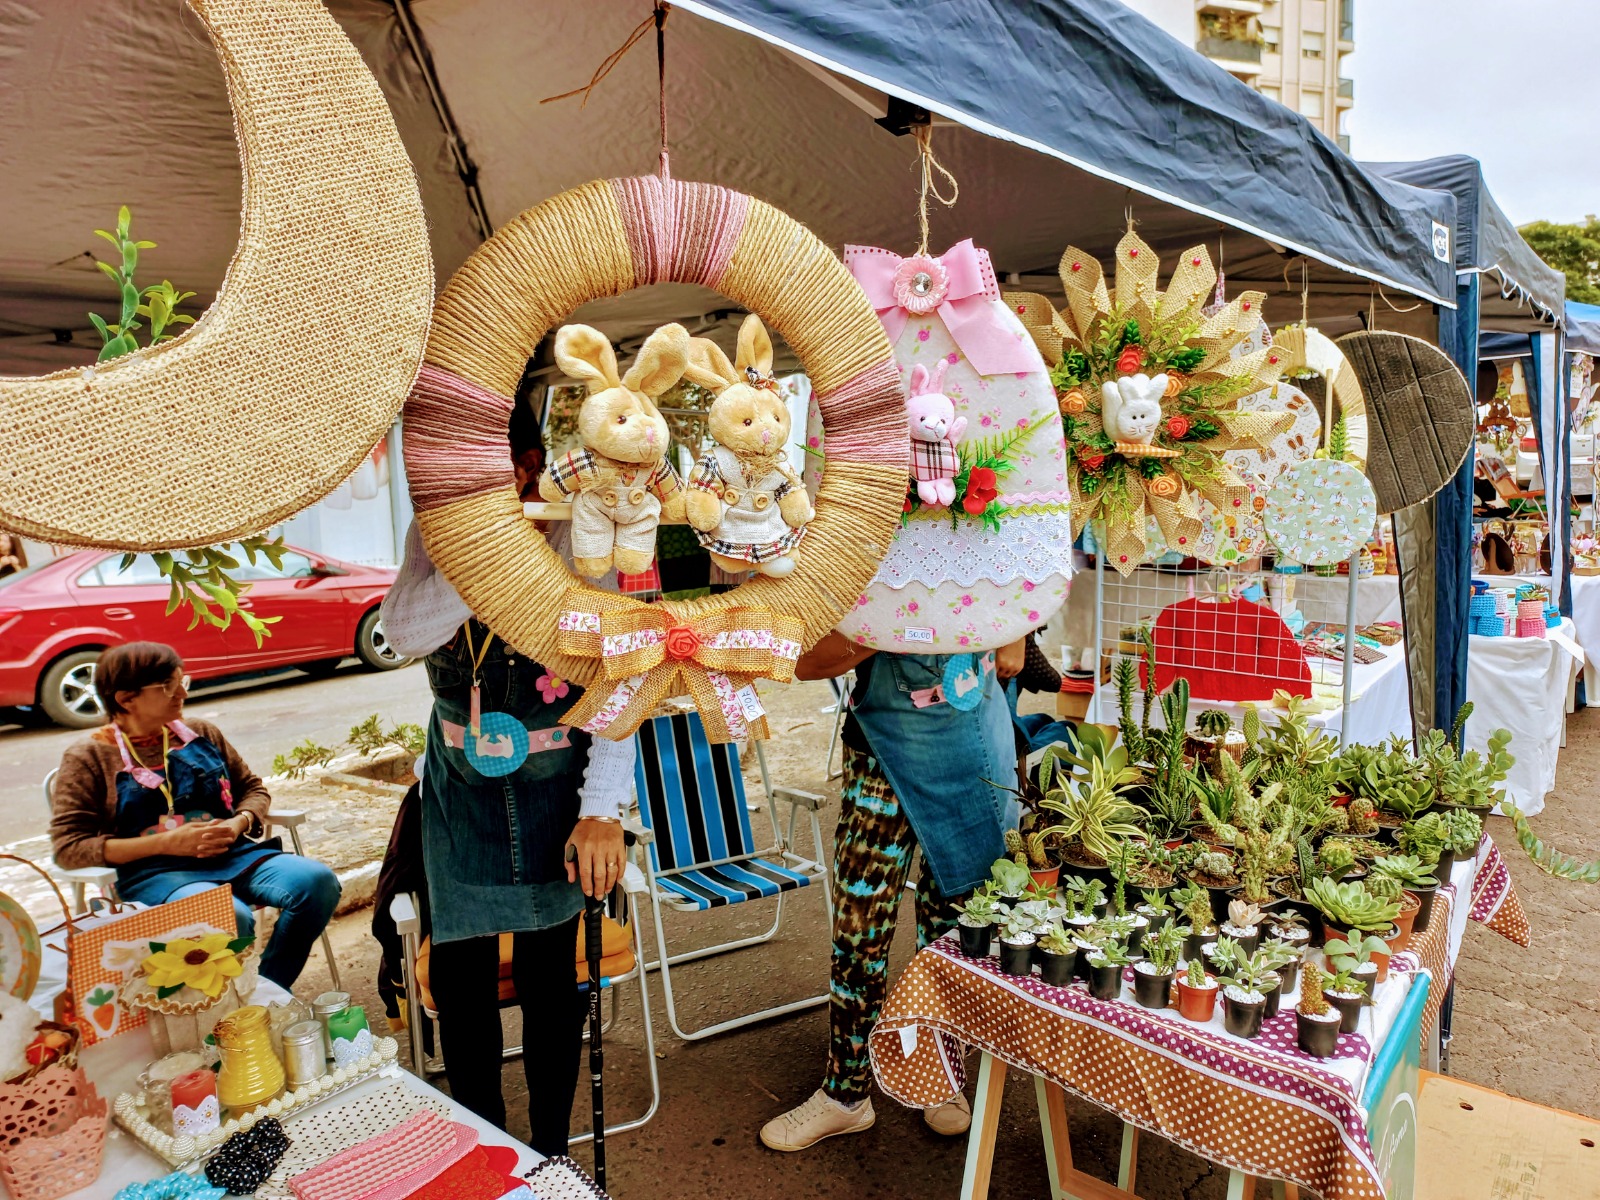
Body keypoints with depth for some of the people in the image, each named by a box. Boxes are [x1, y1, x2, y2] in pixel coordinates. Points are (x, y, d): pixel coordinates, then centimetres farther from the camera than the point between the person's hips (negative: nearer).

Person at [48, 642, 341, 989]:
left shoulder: (202, 734, 15)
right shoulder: (88, 758, 2)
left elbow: (253, 789, 22)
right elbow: (68, 847, -4)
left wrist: (238, 824, -3)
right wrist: (167, 842, -14)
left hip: (234, 854, 5)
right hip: (155, 872, -5)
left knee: (318, 881, -24)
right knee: (229, 918, -38)